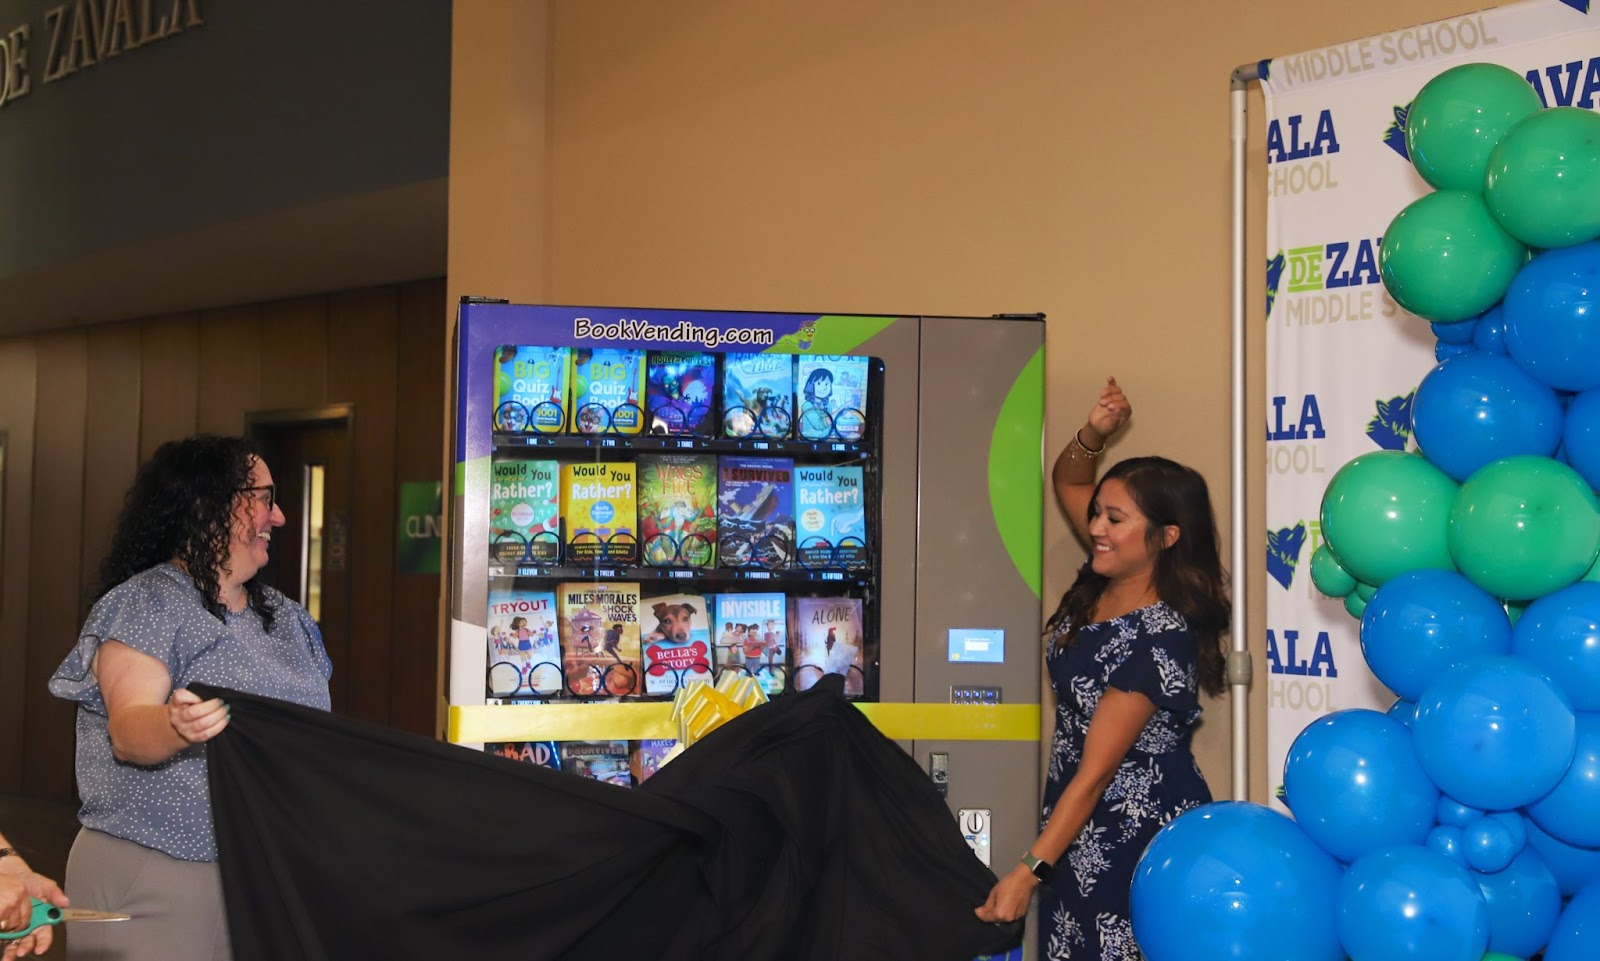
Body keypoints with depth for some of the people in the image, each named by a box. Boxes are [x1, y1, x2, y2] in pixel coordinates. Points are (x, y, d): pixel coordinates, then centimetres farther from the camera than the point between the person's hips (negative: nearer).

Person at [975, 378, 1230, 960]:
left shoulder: (1161, 639, -24)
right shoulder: (1103, 580, 0)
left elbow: (1096, 772, -24)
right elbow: (1067, 482, 15)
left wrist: (1027, 873, -24)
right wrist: (1095, 433, -7)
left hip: (1143, 839, -8)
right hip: (1080, 830, 8)